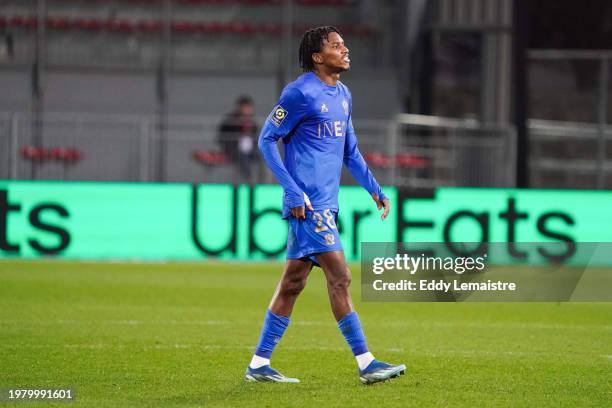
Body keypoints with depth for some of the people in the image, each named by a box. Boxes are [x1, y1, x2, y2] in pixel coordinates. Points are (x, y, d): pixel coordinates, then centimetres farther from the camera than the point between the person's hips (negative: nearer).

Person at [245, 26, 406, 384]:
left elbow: (350, 151, 24)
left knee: (293, 282, 10)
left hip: (326, 204, 9)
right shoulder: (300, 93, -10)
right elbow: (267, 139, -9)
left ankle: (259, 364, 15)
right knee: (340, 278, -10)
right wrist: (292, 190, -16)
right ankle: (366, 364, -8)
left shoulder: (343, 95, 16)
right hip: (309, 203, -9)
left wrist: (375, 190, 15)